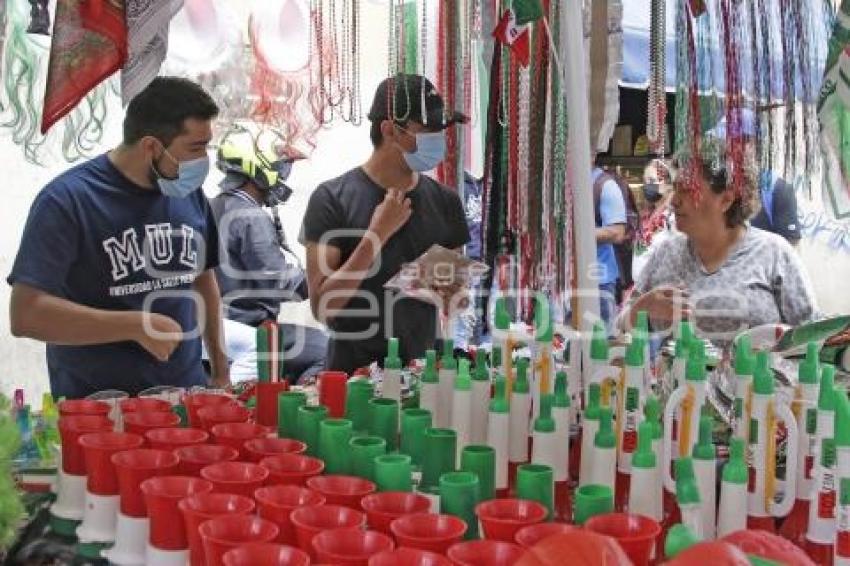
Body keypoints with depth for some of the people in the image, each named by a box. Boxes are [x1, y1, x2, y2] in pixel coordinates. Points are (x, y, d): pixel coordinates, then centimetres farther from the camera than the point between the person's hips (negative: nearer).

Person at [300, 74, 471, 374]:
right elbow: (322, 306, -15)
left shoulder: (444, 201, 3)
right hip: (353, 372, -3)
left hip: (422, 368, 3)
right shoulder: (332, 199, -10)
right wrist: (377, 235, -19)